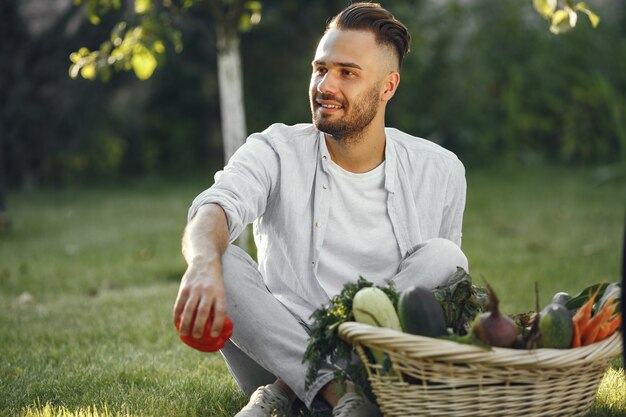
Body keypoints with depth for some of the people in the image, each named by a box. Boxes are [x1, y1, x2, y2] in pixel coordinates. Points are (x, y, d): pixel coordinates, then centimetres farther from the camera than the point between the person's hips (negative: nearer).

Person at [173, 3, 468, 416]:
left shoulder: (440, 172, 4)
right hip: (281, 353, -1)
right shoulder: (276, 151, -2)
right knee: (223, 261, -24)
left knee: (442, 256, -23)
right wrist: (205, 263, -47)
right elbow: (217, 207, -23)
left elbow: (452, 287, 16)